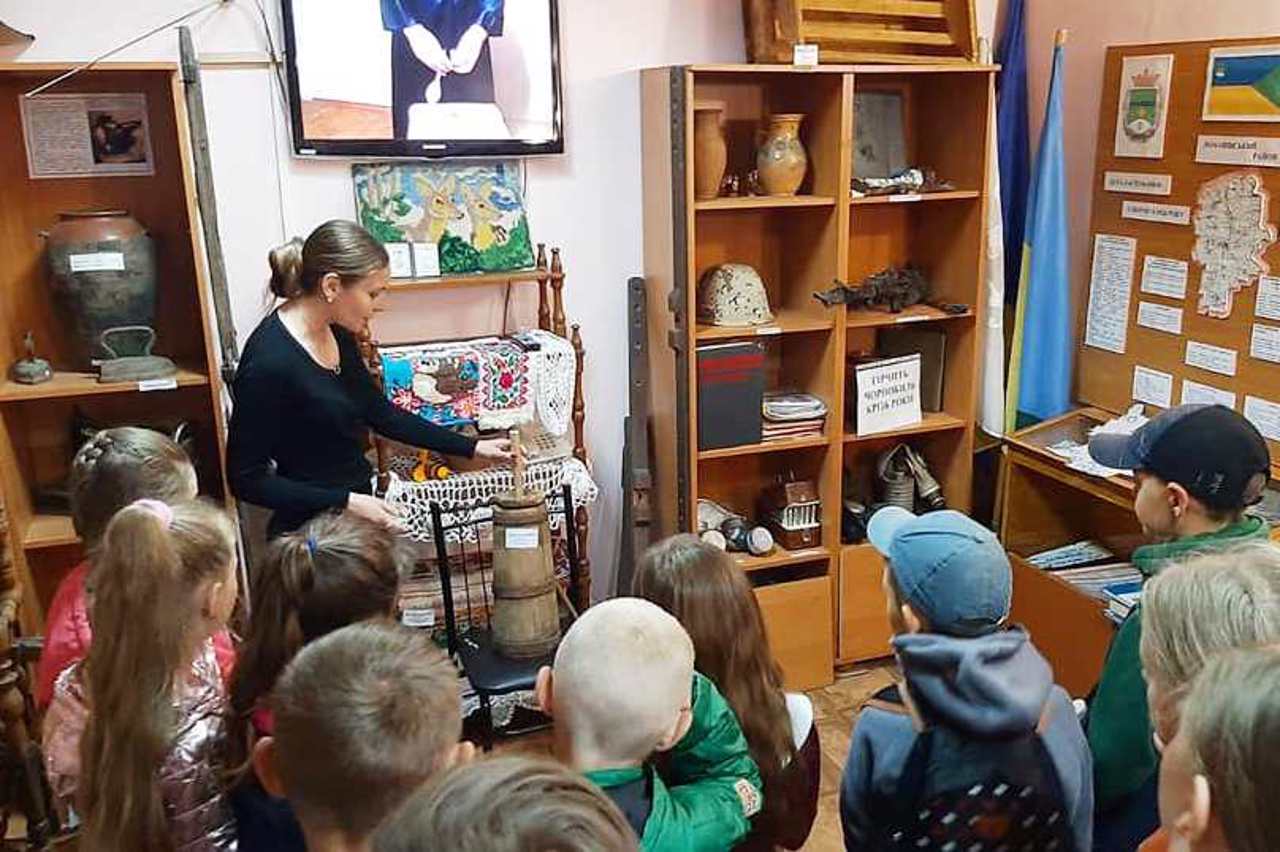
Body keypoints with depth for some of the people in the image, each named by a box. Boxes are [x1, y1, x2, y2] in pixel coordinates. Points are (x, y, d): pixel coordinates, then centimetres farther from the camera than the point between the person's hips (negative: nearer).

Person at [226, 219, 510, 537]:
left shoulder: (337, 333, 1)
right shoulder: (269, 362, -23)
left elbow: (380, 412, 12)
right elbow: (245, 477, -18)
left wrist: (472, 448, 10)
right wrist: (346, 502, -22)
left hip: (356, 516, 8)